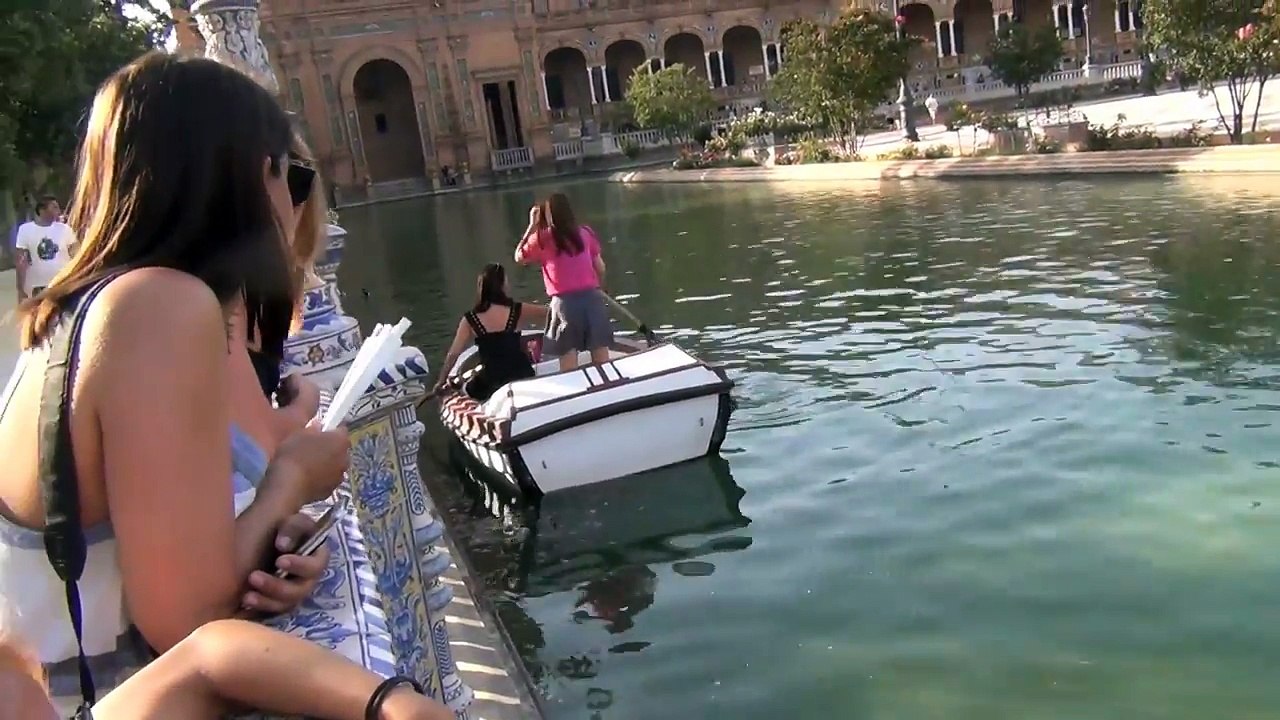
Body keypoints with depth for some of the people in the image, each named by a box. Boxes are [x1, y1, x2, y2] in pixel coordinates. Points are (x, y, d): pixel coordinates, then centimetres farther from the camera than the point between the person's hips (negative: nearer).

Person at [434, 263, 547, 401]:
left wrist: (441, 382, 9)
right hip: (522, 377, -1)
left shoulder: (470, 320, -7)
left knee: (468, 388, 27)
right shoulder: (517, 311, -9)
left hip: (491, 383, 1)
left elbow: (453, 354, -4)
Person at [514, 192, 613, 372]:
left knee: (568, 354, 4)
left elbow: (519, 257, 16)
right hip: (592, 297, 3)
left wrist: (532, 225, 16)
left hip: (565, 301, -3)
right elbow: (600, 267, 12)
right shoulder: (585, 232, 8)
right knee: (601, 357, 8)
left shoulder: (542, 238, -1)